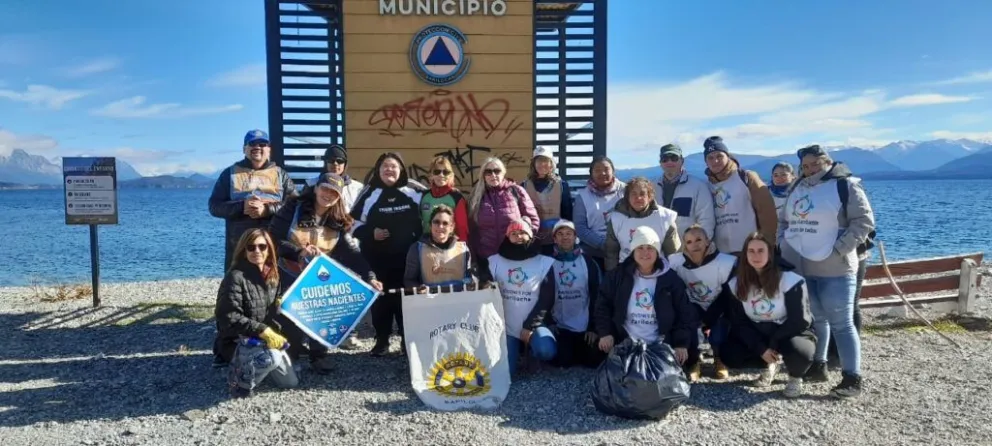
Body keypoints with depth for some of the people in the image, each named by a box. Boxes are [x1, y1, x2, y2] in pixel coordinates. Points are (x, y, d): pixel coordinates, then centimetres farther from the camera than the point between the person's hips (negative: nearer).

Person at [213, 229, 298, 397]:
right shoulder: (235, 277, -19)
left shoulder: (272, 276, 4)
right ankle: (240, 378, -6)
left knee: (291, 382, 11)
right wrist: (263, 331, -30)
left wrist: (273, 334, -1)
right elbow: (230, 318, -24)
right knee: (272, 358, -37)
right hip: (236, 341, -8)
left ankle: (249, 364, 29)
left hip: (265, 339, 8)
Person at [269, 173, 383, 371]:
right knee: (291, 317, 0)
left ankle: (319, 356, 24)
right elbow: (273, 238, -15)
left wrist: (369, 276, -20)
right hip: (290, 277, -2)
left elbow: (351, 252, -8)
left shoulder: (340, 221, -3)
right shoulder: (294, 209, -11)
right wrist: (299, 252, -29)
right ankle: (290, 356, 23)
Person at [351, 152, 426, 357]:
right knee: (380, 297, 5)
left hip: (407, 257, 0)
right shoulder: (370, 193, 1)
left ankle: (408, 339, 17)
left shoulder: (413, 193, 3)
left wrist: (420, 236, 0)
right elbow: (354, 223, 3)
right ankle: (382, 340, 17)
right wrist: (370, 233, -12)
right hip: (378, 257, 0)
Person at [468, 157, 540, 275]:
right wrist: (474, 254, 5)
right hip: (486, 258, 2)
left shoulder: (516, 191, -1)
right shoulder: (477, 194, 6)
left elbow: (533, 219, 2)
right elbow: (471, 228, 9)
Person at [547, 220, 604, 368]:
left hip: (586, 326, 1)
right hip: (560, 326, -1)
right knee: (562, 361, -11)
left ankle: (580, 351, 30)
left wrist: (593, 327, -6)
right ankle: (571, 351, 24)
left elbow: (597, 296, -2)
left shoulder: (588, 262, -2)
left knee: (593, 360, -3)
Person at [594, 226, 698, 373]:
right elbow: (603, 304, 4)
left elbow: (685, 314, 1)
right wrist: (605, 332, -8)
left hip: (661, 346, 0)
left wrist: (682, 344, -8)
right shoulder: (618, 276, 0)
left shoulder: (671, 279, -1)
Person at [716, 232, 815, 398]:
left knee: (798, 350, -37)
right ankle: (769, 364, 14)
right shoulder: (735, 284, -8)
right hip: (756, 334, 4)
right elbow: (738, 323, -6)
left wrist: (773, 343, -20)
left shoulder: (790, 280, -19)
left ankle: (795, 378, 3)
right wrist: (760, 348, -18)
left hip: (789, 333, -4)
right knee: (729, 355, -19)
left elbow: (800, 320, -18)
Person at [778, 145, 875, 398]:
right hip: (800, 268, 6)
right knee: (815, 319, 17)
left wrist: (839, 250, -17)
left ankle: (852, 379, 2)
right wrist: (782, 243, 6)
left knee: (841, 323, -3)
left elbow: (864, 221, -10)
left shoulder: (845, 186, -6)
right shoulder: (797, 189, 14)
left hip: (834, 270, -6)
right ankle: (817, 367, 29)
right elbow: (783, 221, 23)